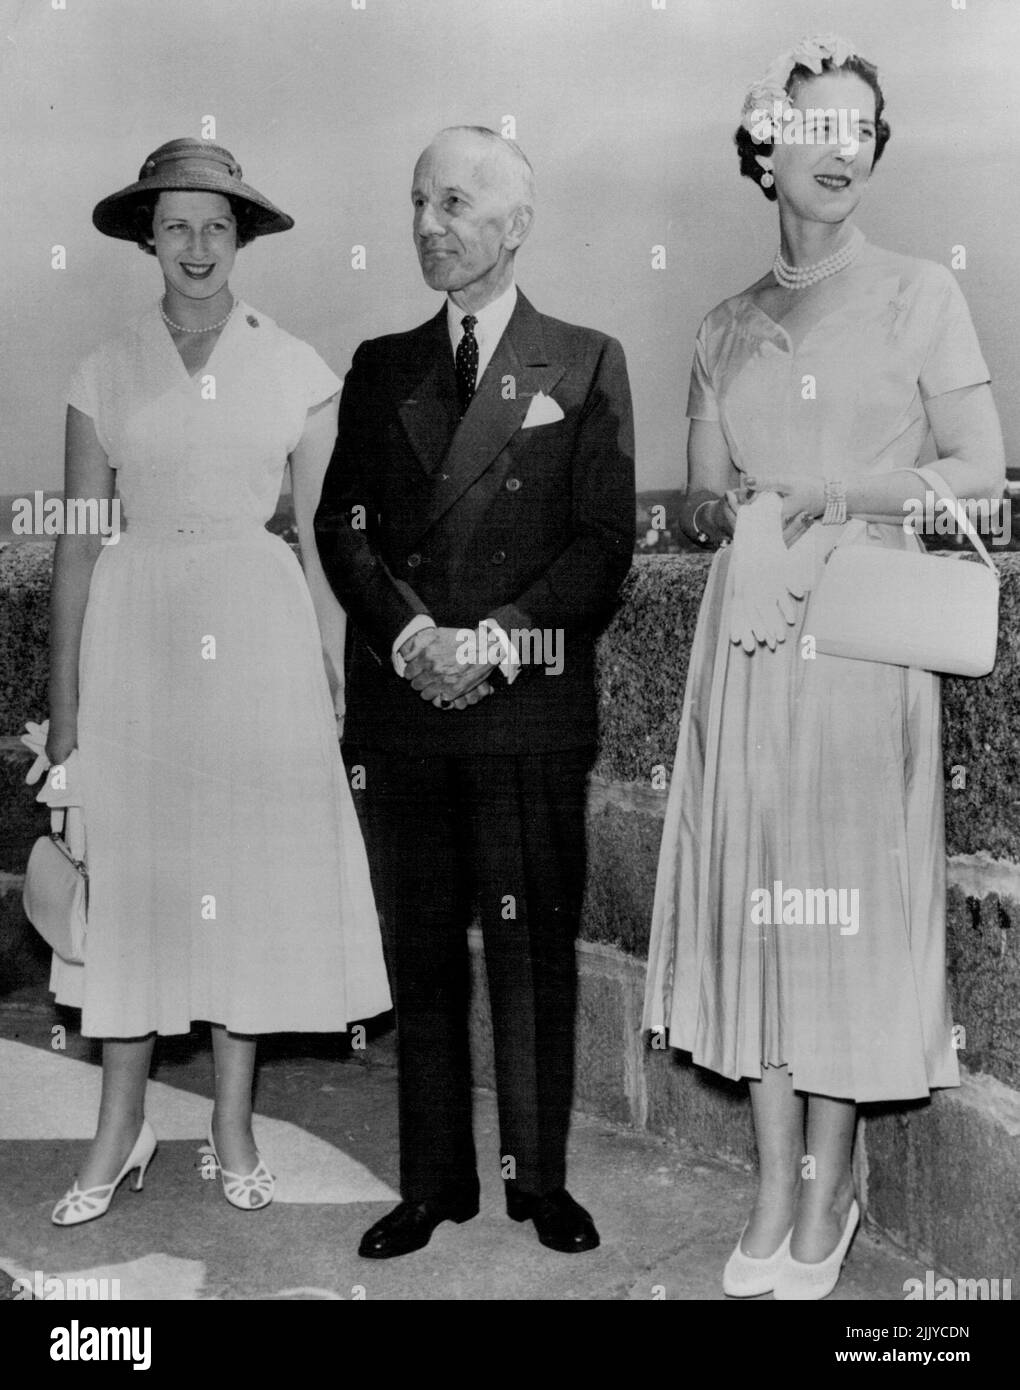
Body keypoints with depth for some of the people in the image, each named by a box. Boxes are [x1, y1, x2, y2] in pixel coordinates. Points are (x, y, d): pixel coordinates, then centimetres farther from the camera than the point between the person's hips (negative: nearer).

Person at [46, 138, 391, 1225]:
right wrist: (63, 703, 0)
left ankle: (233, 1124, 20)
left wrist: (340, 676, -2)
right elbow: (76, 544, 4)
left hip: (262, 632, 0)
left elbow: (322, 537, 4)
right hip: (135, 635, 0)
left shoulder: (295, 369, 4)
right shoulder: (105, 374, 5)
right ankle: (120, 1128, 18)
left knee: (253, 871, 5)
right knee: (128, 871, 2)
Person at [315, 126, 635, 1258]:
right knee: (420, 951, 7)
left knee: (535, 949, 4)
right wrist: (414, 634, -10)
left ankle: (541, 1176, 18)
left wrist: (498, 640, -13)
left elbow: (605, 538, -1)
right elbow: (341, 524, 7)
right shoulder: (378, 367, 15)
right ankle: (435, 1180, 19)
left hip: (533, 706, -2)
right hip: (403, 700, 3)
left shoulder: (586, 364, 7)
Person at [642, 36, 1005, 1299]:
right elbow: (698, 504, 14)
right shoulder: (723, 329, 12)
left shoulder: (920, 293, 4)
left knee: (847, 896, 1)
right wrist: (722, 508, -9)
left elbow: (980, 470, 1)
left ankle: (827, 1195, 18)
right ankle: (774, 1193, 17)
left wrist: (847, 491, -13)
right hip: (748, 638, 3)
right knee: (753, 895, 4)